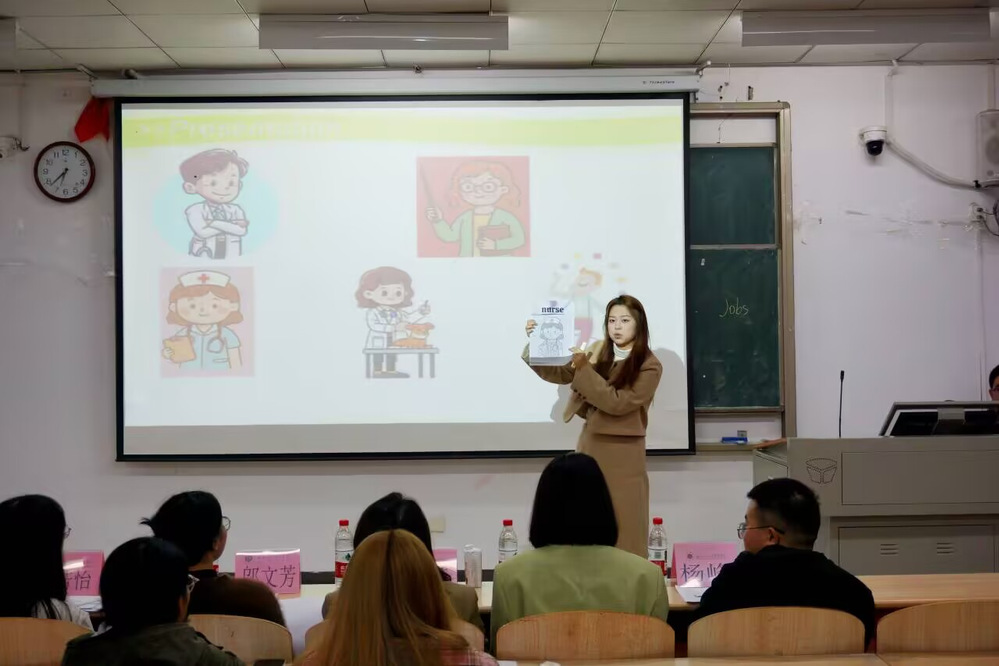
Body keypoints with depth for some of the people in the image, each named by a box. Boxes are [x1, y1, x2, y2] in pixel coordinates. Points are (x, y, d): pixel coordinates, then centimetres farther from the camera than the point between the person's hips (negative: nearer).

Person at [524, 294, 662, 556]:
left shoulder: (649, 367, -9)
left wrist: (585, 369, -22)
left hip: (621, 455, -5)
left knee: (622, 532, -1)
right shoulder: (598, 353, 7)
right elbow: (557, 373, 3)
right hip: (589, 446, 5)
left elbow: (617, 403, -19)